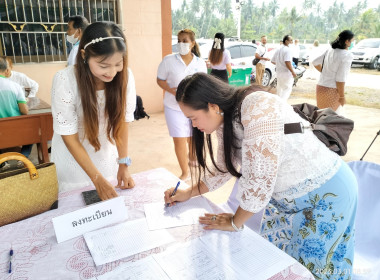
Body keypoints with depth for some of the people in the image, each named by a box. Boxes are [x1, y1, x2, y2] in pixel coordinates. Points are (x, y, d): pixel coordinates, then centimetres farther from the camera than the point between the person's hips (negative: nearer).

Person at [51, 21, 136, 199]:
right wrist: (97, 178, -23)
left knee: (111, 203, 19)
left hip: (107, 154, 3)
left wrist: (123, 163, -15)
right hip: (74, 157, -2)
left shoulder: (125, 76, -22)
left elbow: (122, 120, -10)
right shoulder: (65, 81, -28)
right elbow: (69, 137, -21)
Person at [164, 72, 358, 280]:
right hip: (285, 195, 7)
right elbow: (224, 167, 10)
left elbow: (258, 180, -31)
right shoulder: (225, 121, -5)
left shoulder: (259, 108, -32)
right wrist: (189, 193, 7)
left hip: (326, 192, -7)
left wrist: (234, 223, -15)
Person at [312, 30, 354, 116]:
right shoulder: (347, 55, -14)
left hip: (321, 86, 8)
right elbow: (340, 78, -18)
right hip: (332, 90, -7)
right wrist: (342, 96, -11)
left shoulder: (330, 51, 7)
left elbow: (315, 62, 18)